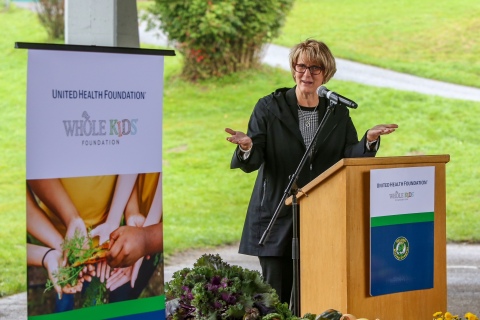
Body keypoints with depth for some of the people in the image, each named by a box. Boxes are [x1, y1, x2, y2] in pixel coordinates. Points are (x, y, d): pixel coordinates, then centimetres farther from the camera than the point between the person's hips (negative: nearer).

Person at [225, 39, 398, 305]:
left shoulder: (338, 113, 10)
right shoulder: (269, 108, 2)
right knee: (277, 296, -4)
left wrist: (369, 140, -16)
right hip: (277, 219, -2)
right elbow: (251, 163, -5)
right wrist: (246, 148, -27)